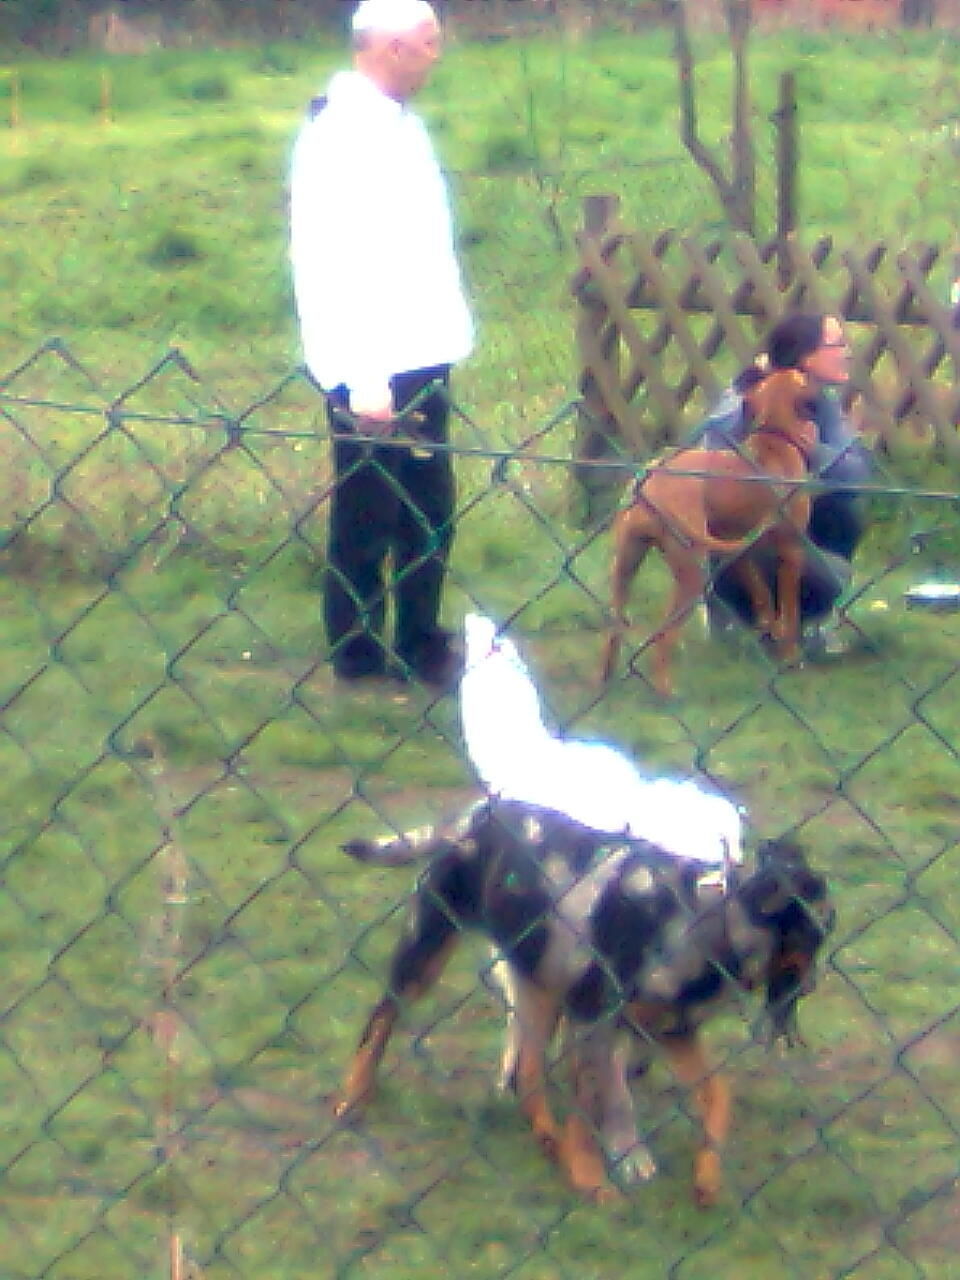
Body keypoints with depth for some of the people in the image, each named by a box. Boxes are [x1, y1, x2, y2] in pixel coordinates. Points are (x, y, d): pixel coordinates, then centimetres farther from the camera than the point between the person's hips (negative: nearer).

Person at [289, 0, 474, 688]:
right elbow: (327, 263, -21)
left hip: (420, 357, 9)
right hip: (375, 370, -9)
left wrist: (444, 334, 13)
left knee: (429, 514, 16)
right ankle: (358, 652, 16)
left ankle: (420, 643, 27)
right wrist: (362, 378, -23)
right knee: (367, 518, 4)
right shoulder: (340, 130, -17)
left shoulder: (398, 121, 10)